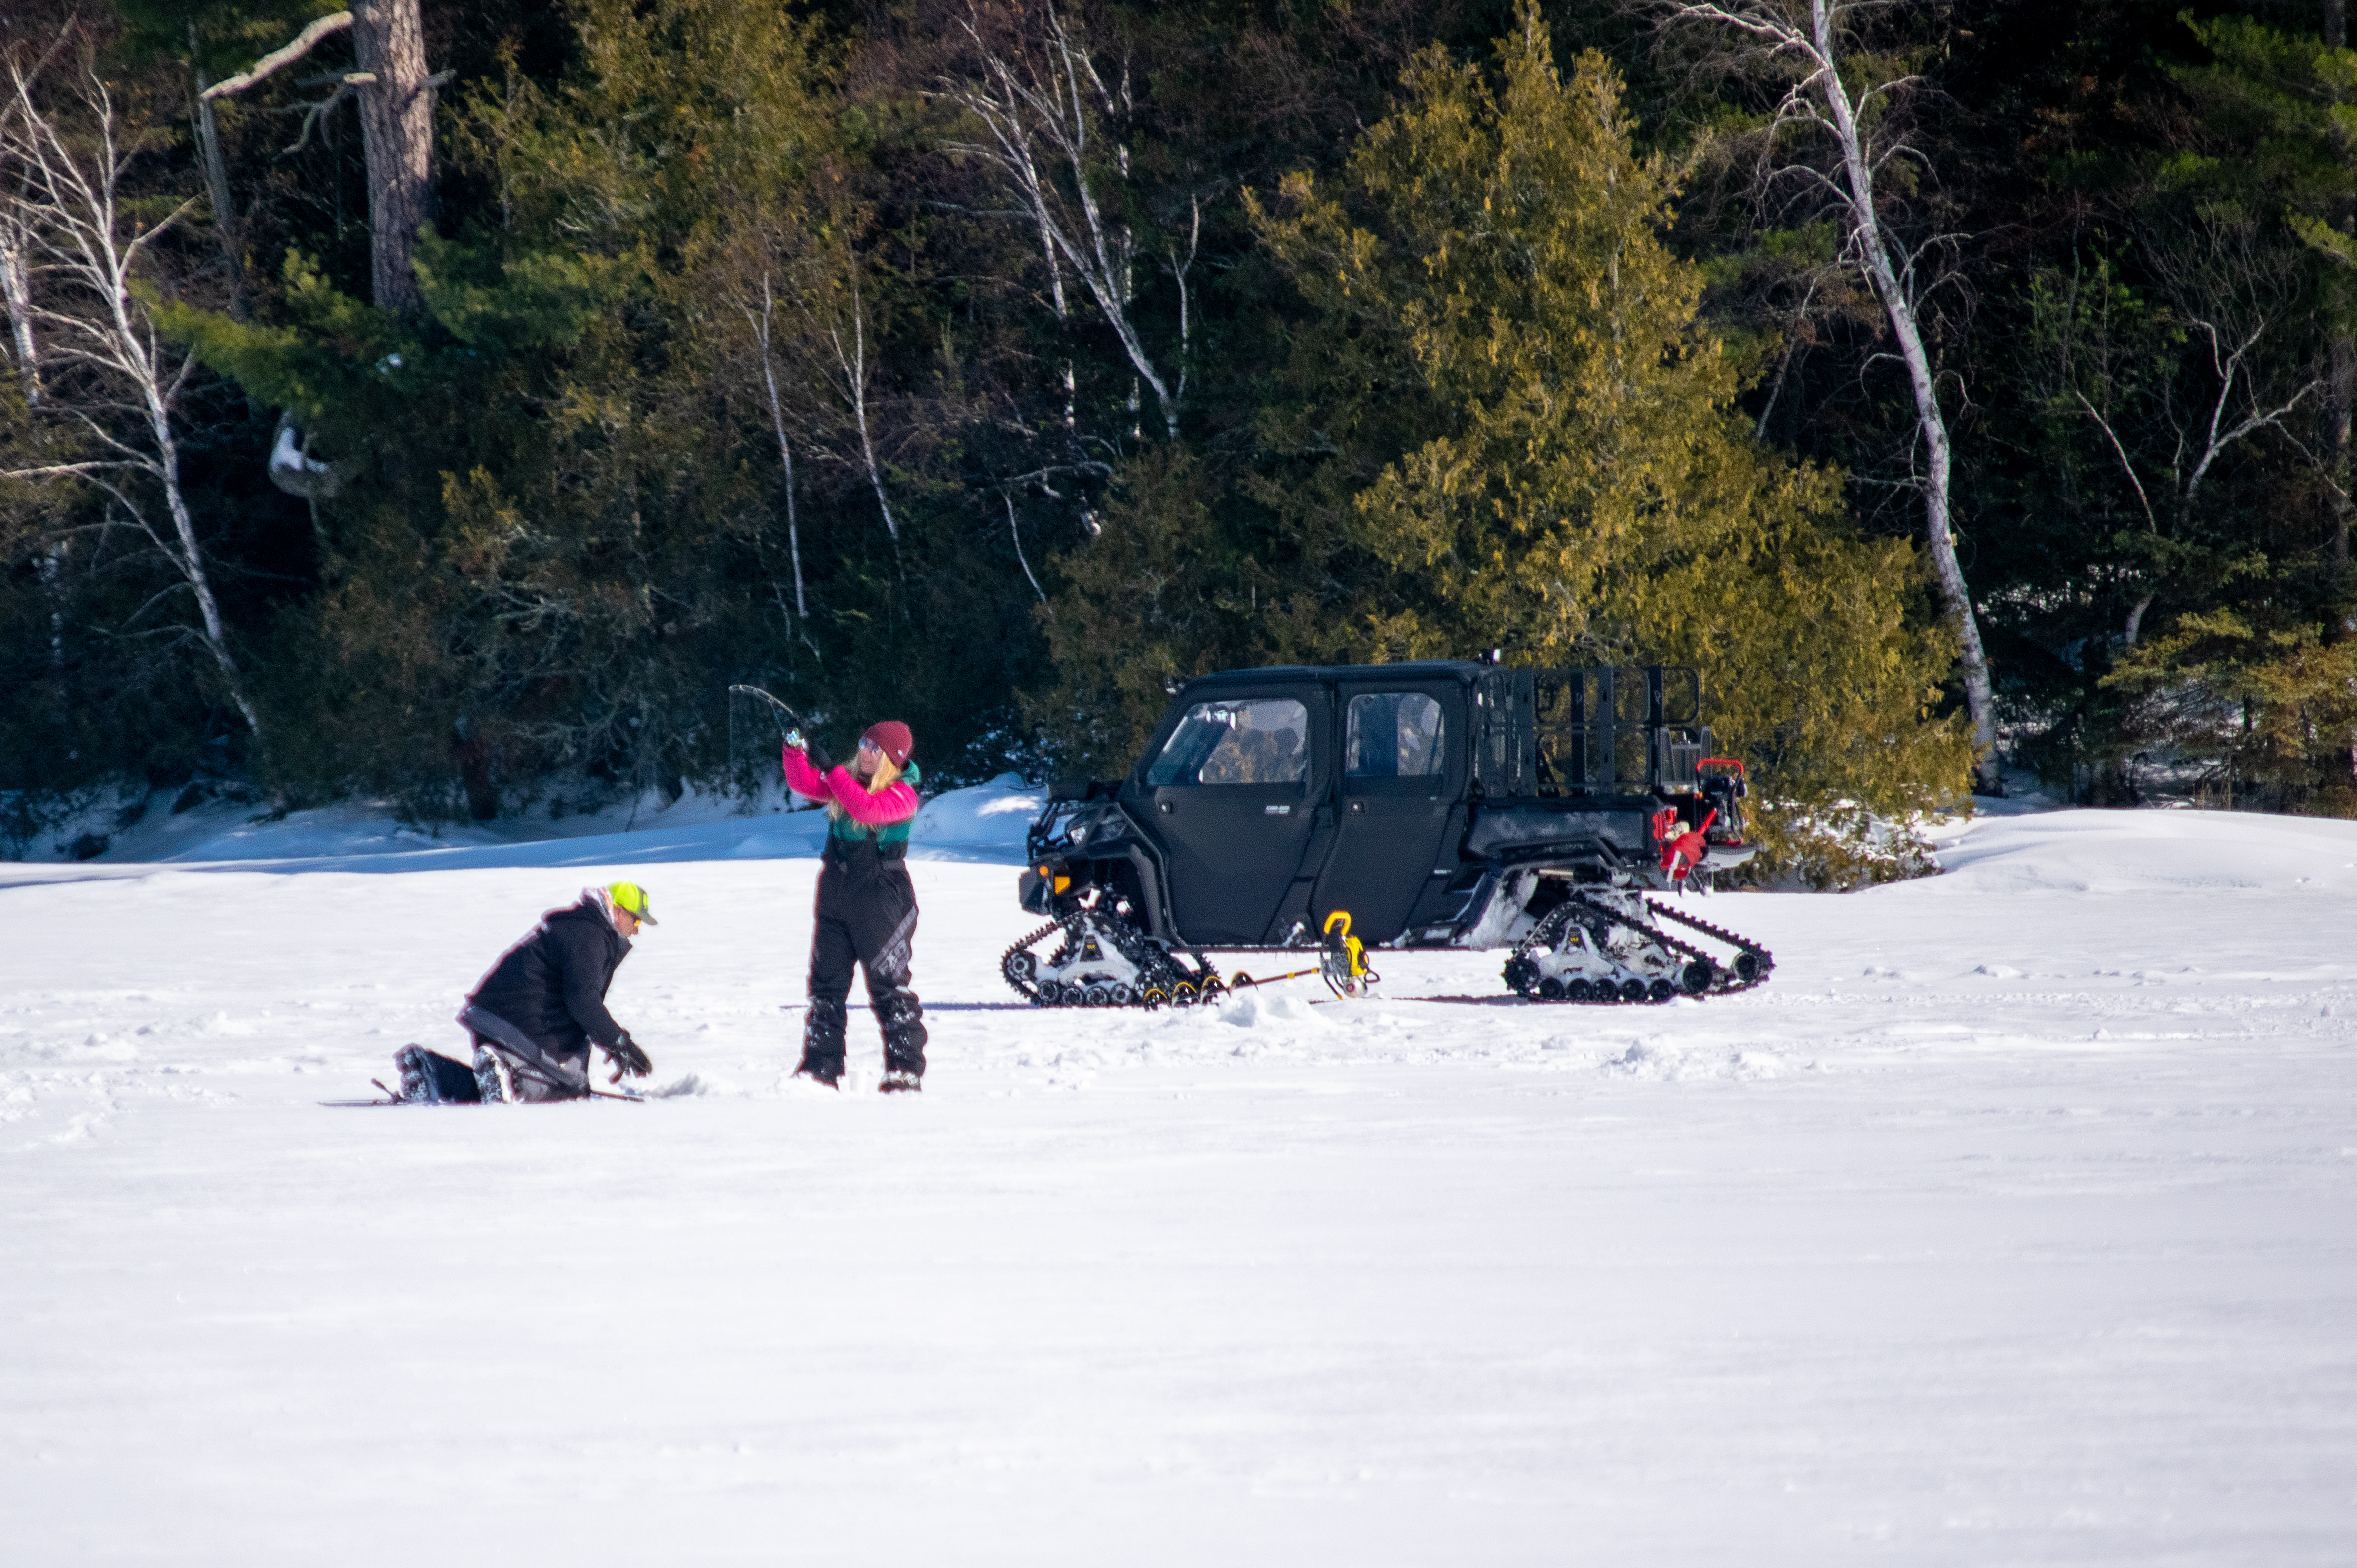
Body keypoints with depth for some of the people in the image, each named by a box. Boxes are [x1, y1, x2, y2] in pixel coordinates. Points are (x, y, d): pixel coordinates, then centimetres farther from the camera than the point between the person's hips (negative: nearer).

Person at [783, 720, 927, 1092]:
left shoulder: (902, 794, -11)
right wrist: (795, 749, -10)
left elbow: (865, 808, -28)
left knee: (888, 984, -4)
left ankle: (906, 1070, 1)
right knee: (826, 983, 8)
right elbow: (804, 783, 6)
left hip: (881, 893, -7)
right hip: (836, 891, 7)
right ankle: (821, 1068, 13)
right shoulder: (849, 781, 10)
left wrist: (830, 769, -28)